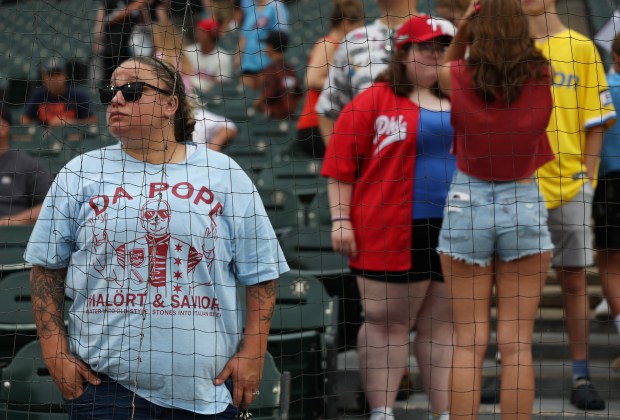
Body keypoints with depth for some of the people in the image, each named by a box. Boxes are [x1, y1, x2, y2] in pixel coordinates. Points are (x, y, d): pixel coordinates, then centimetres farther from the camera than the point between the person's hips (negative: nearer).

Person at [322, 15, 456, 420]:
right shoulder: (373, 101, 0)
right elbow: (341, 165, -3)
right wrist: (340, 219, -9)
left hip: (454, 232, 5)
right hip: (393, 235, -4)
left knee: (444, 325, 7)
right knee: (388, 323, 0)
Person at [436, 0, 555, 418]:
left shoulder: (456, 79, -9)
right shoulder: (542, 78, -7)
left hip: (467, 207, 0)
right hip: (525, 206, 0)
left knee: (469, 342, 4)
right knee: (517, 343, 3)